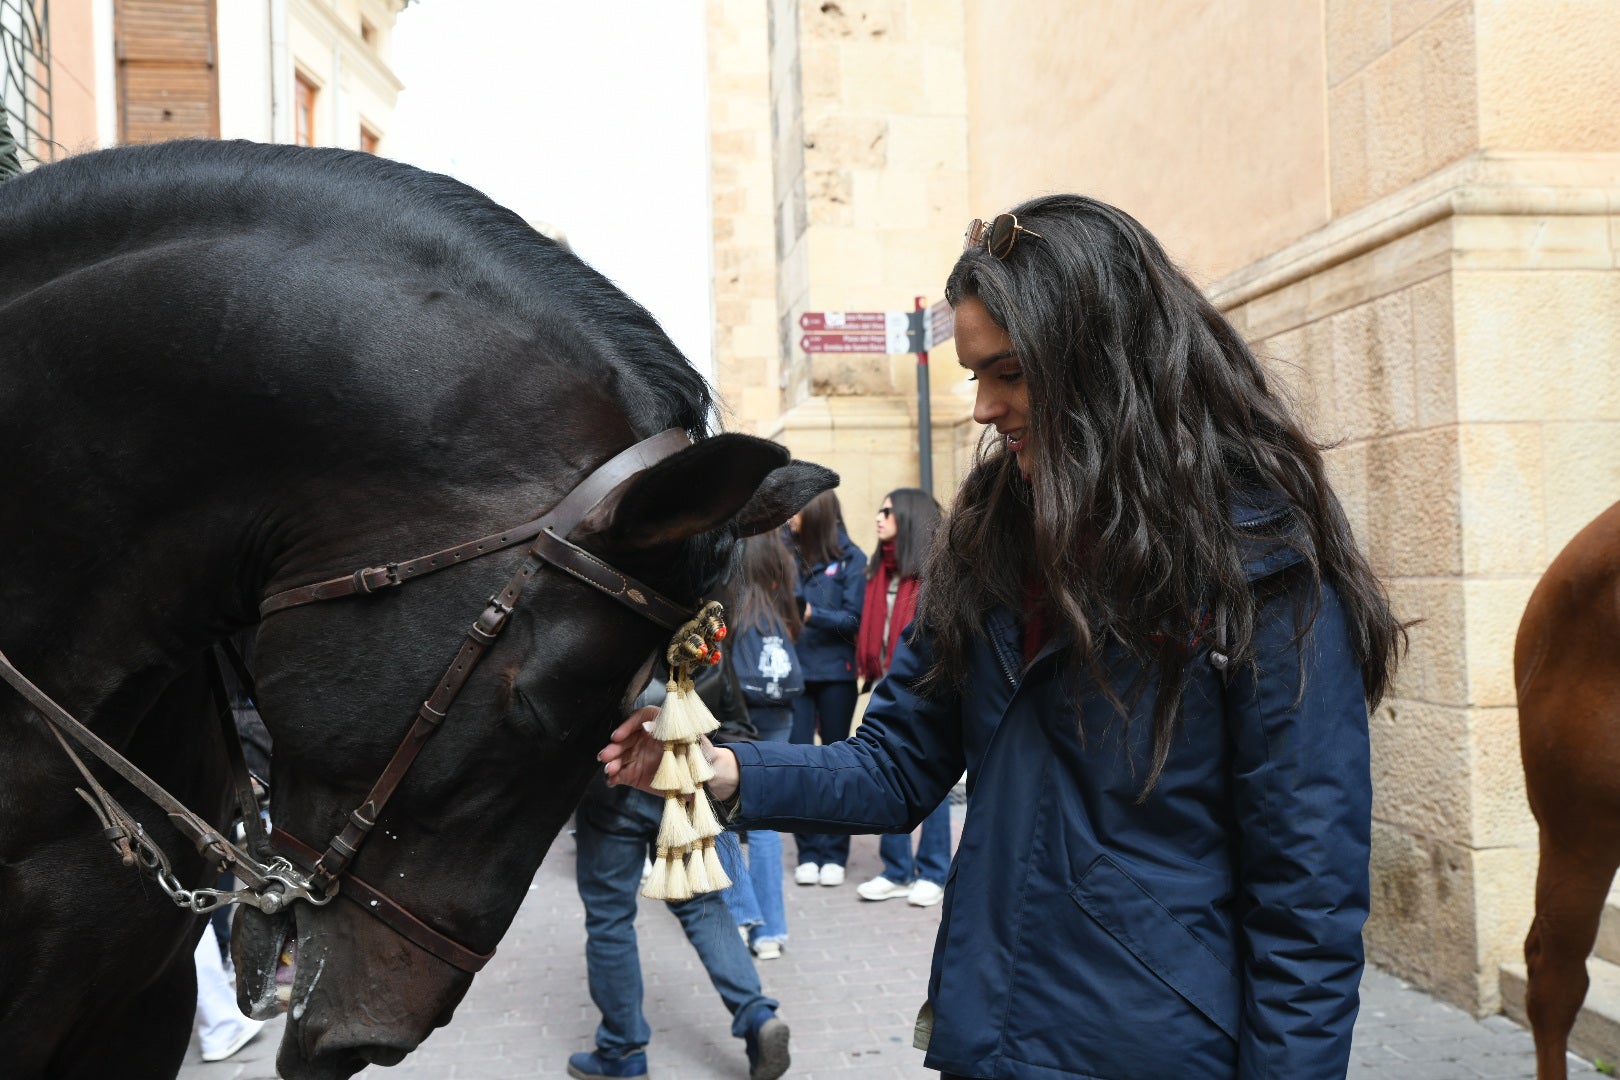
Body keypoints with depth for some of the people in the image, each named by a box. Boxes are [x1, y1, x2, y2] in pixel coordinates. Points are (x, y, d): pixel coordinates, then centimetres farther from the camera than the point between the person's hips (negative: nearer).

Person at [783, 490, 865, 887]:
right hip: (794, 671, 2)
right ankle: (808, 853, 12)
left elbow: (853, 619, -6)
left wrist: (810, 613, -18)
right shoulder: (791, 554, 6)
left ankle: (834, 854, 16)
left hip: (835, 673, -2)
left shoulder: (851, 559, -2)